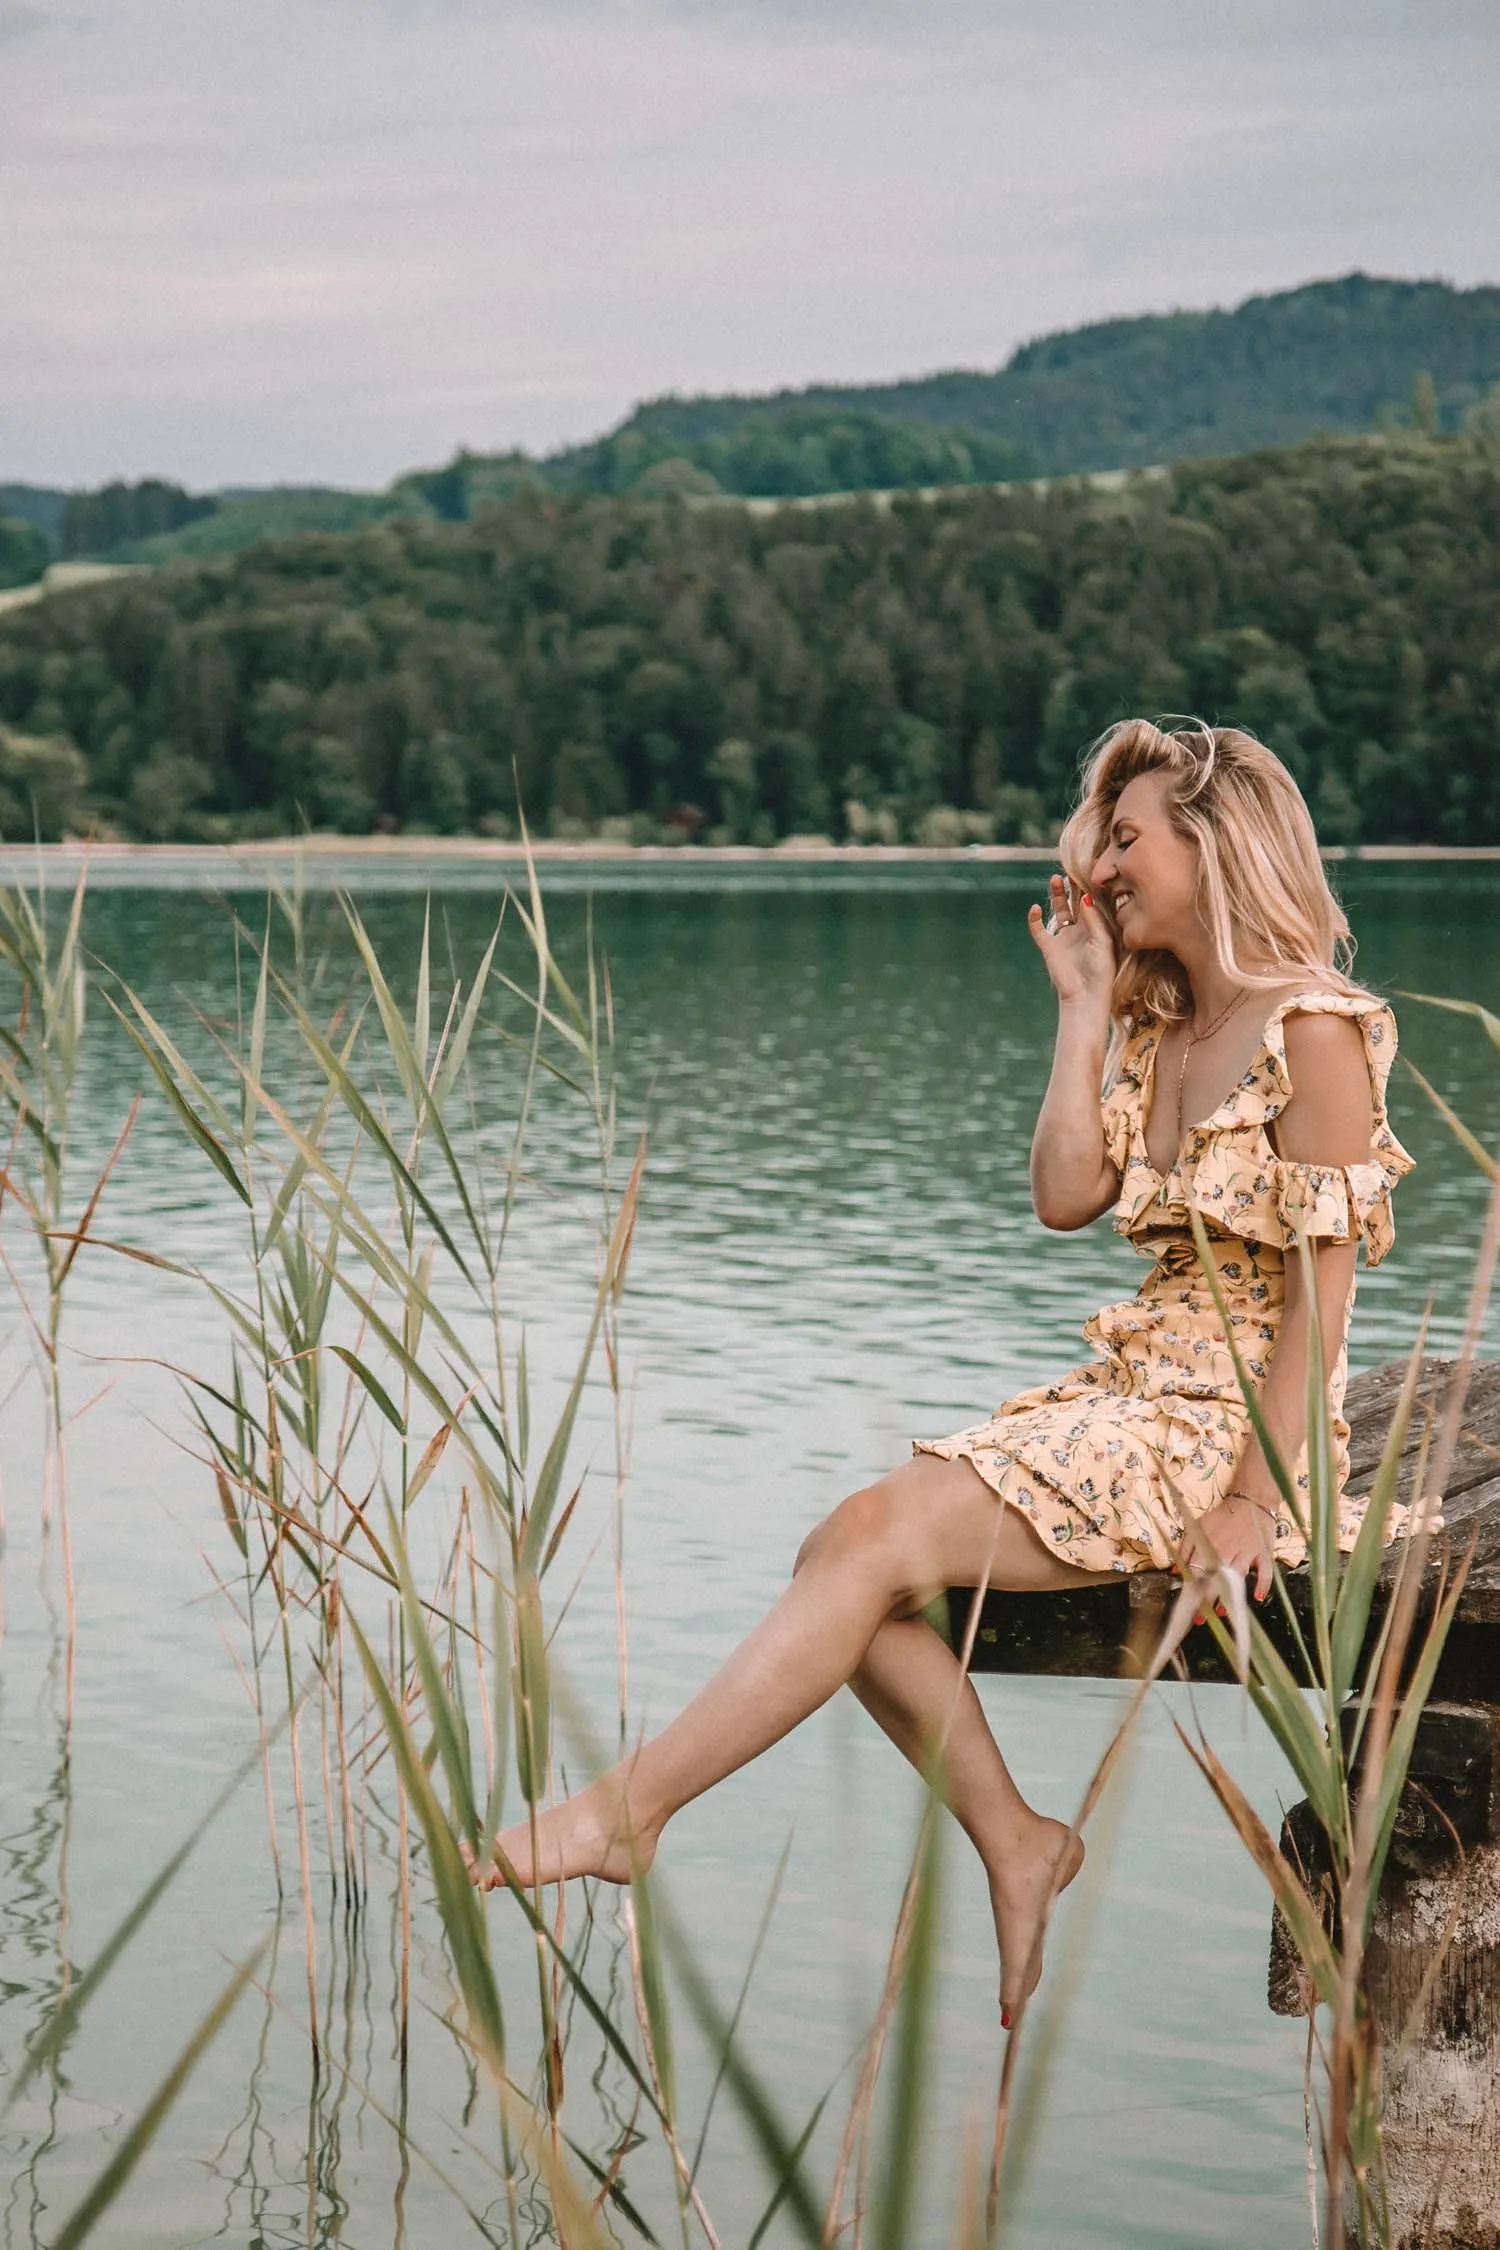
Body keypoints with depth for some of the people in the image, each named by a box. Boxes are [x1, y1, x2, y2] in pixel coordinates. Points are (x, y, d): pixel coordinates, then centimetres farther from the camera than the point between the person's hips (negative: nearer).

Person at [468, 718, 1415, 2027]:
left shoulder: (1315, 1031, -9)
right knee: (851, 1554, -14)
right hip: (1125, 1397, 8)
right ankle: (1015, 1845, -6)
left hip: (1225, 1423, -8)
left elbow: (1323, 1286, -13)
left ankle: (629, 1810, -19)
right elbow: (1066, 1195, 4)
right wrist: (1085, 1004, 7)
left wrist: (1257, 1499, -18)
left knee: (876, 1539, -22)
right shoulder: (1157, 1031, 18)